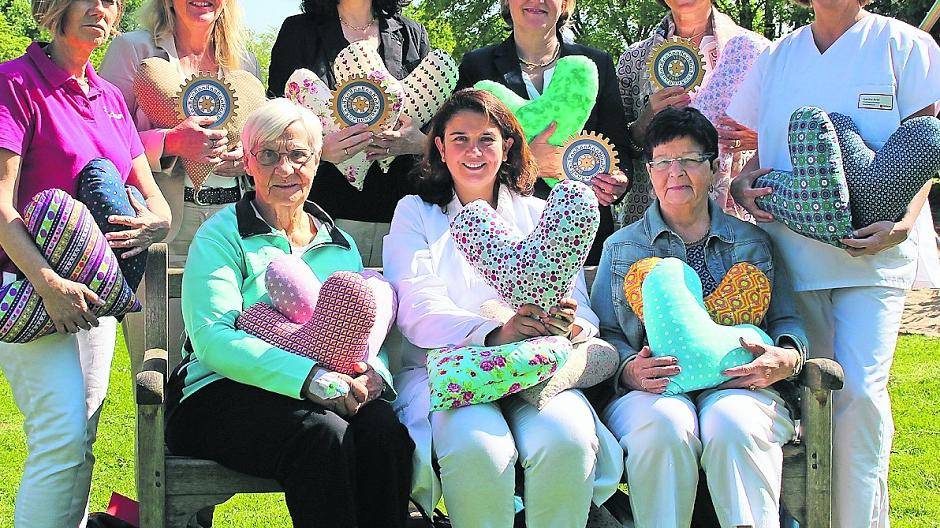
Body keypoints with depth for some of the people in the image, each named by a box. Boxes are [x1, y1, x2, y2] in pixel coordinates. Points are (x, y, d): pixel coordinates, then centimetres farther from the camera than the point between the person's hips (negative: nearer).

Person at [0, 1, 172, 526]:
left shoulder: (110, 98, 15)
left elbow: (152, 195, 15)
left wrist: (156, 222, -10)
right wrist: (47, 282, -26)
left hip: (95, 288, 7)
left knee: (79, 442, 7)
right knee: (63, 436, -17)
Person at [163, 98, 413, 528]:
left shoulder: (340, 246, 20)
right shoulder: (222, 236, 2)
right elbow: (212, 338, -12)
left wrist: (373, 372, -12)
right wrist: (312, 378, -24)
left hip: (332, 393, 4)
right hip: (222, 392, -4)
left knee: (383, 429, -29)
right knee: (324, 435, -34)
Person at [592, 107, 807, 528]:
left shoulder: (753, 242, 20)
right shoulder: (622, 247, 18)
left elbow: (788, 320, 17)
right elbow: (604, 332, 10)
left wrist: (786, 357, -8)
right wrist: (630, 369, -13)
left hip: (736, 385, 0)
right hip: (652, 390, 0)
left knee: (731, 423, -36)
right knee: (666, 424, -37)